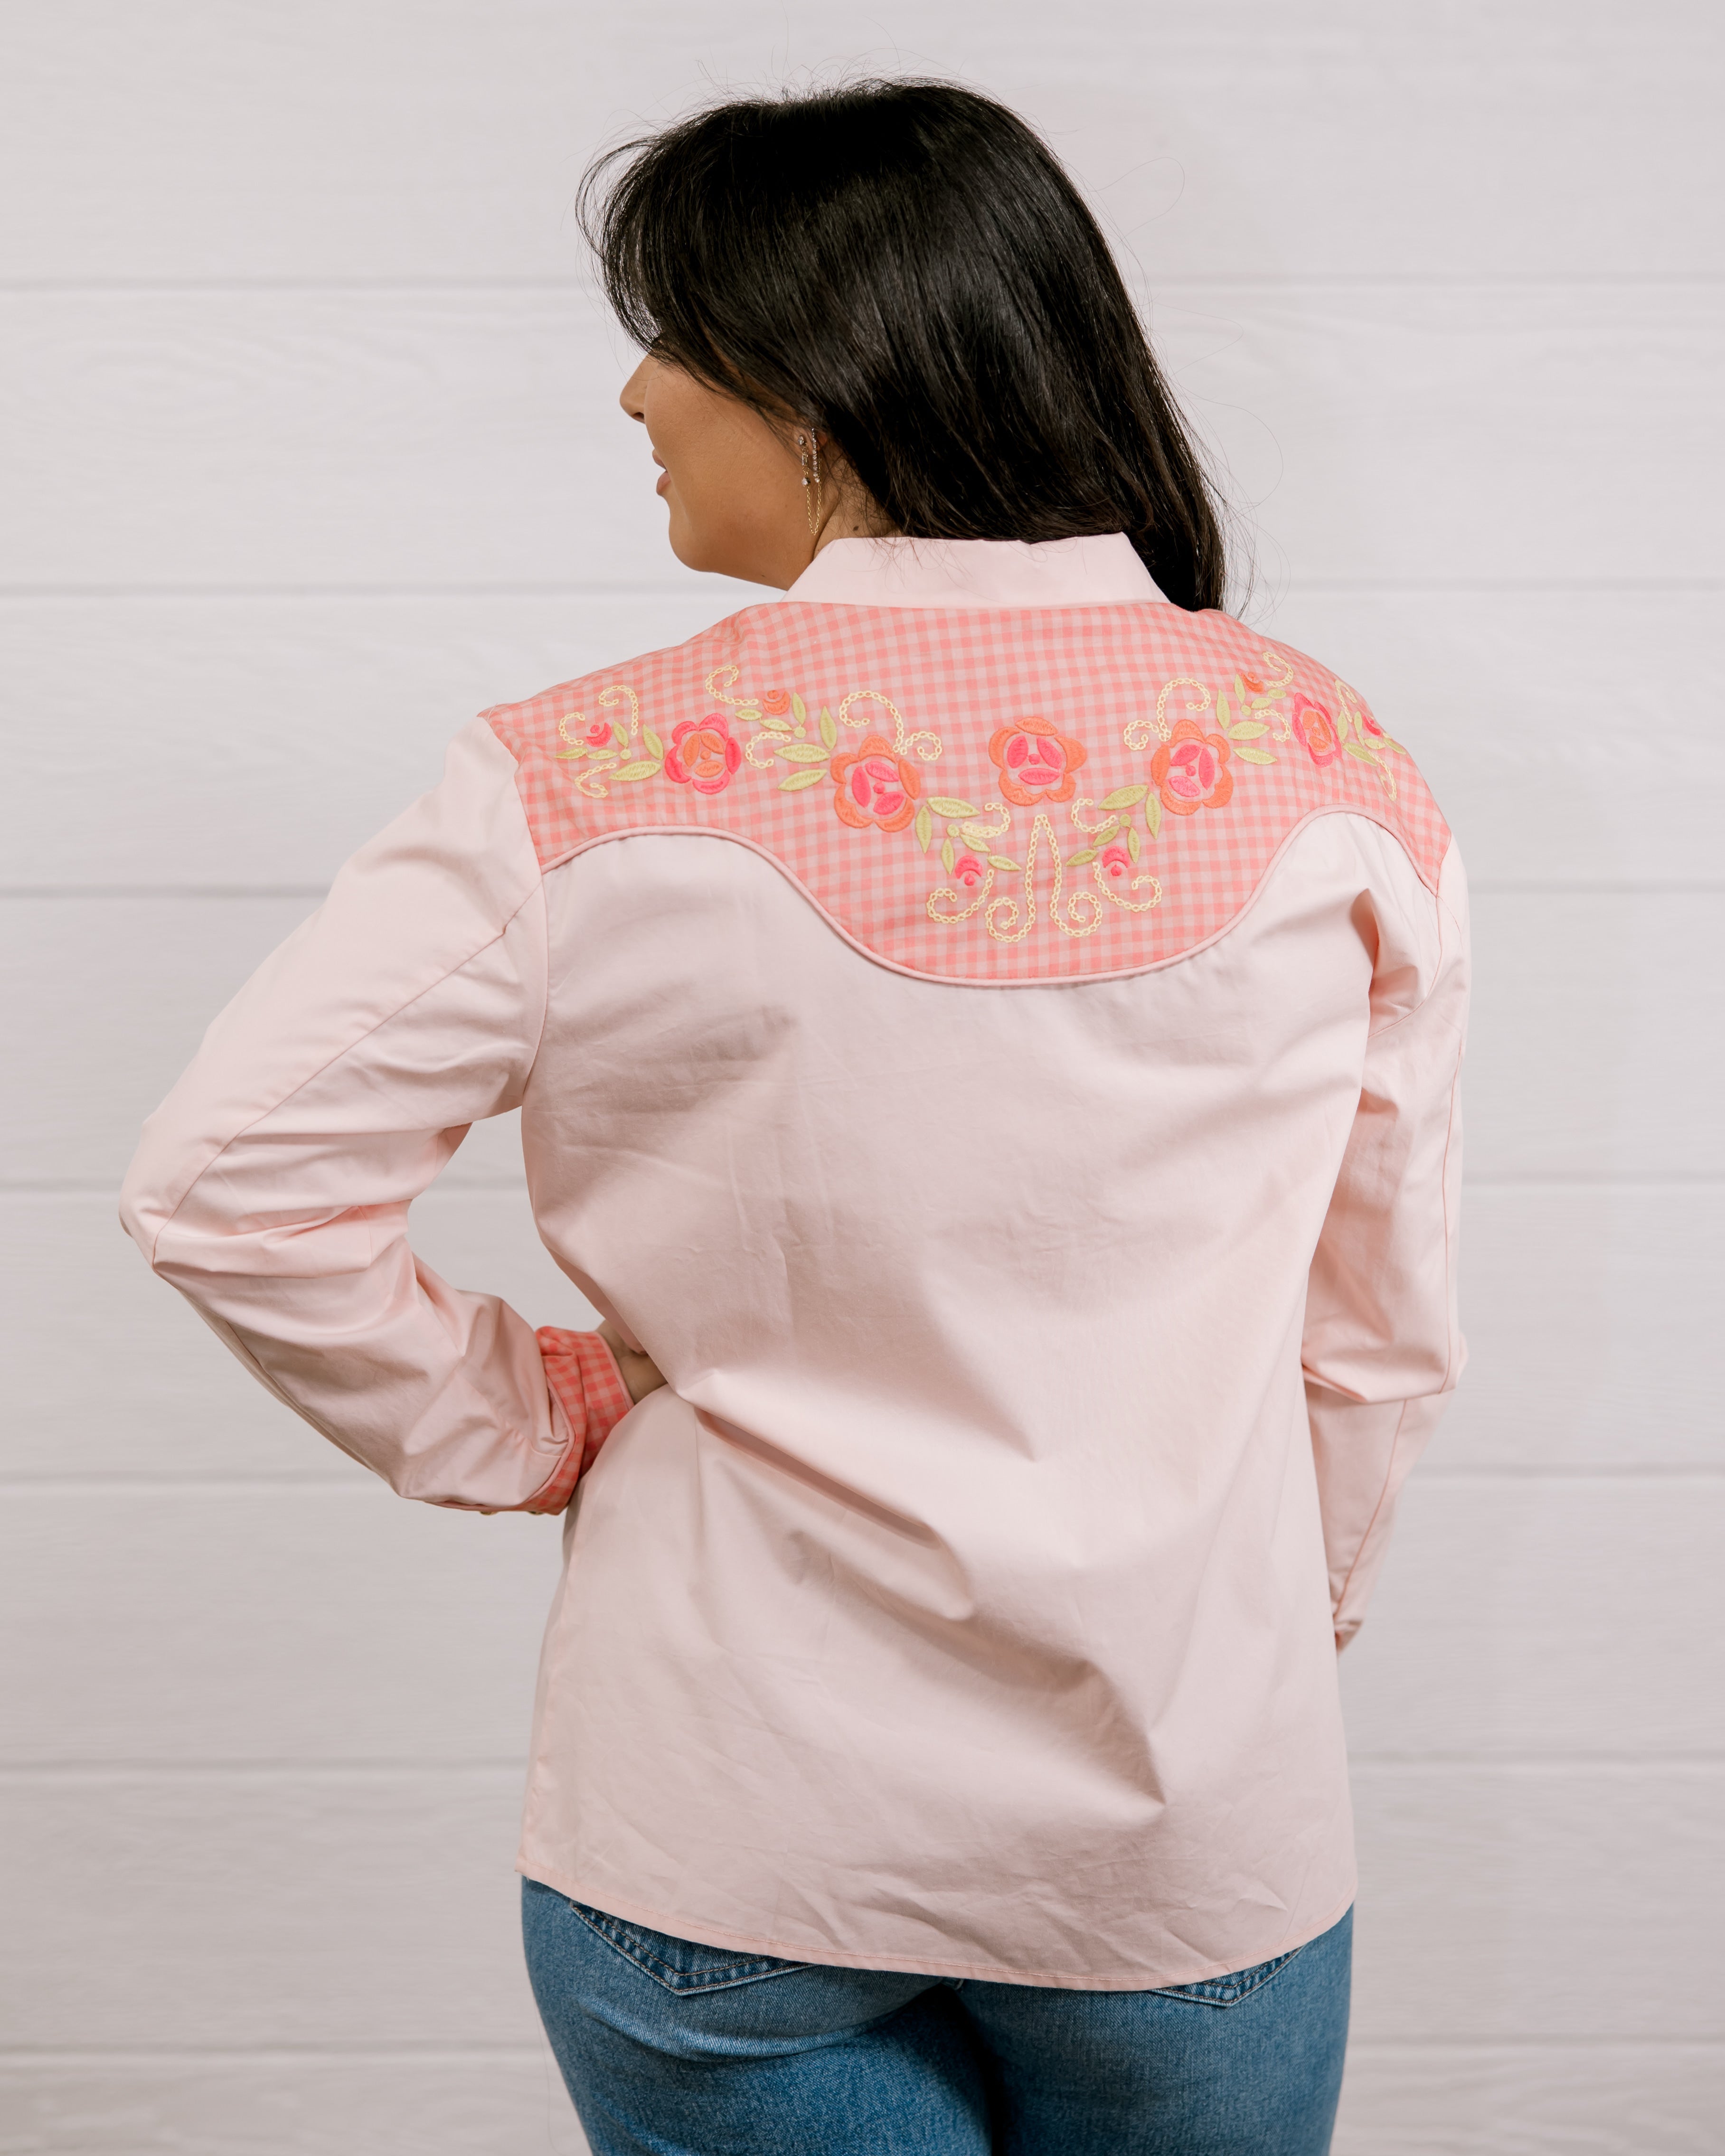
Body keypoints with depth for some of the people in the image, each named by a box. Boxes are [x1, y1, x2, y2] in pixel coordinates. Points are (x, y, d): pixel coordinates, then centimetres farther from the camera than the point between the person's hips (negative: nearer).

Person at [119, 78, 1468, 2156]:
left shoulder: (600, 782, -15)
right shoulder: (1335, 770, -7)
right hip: (1201, 1831, 3)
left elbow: (230, 1185, -13)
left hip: (732, 1840, -2)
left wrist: (532, 1427, 1)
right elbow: (1386, 1325, 1)